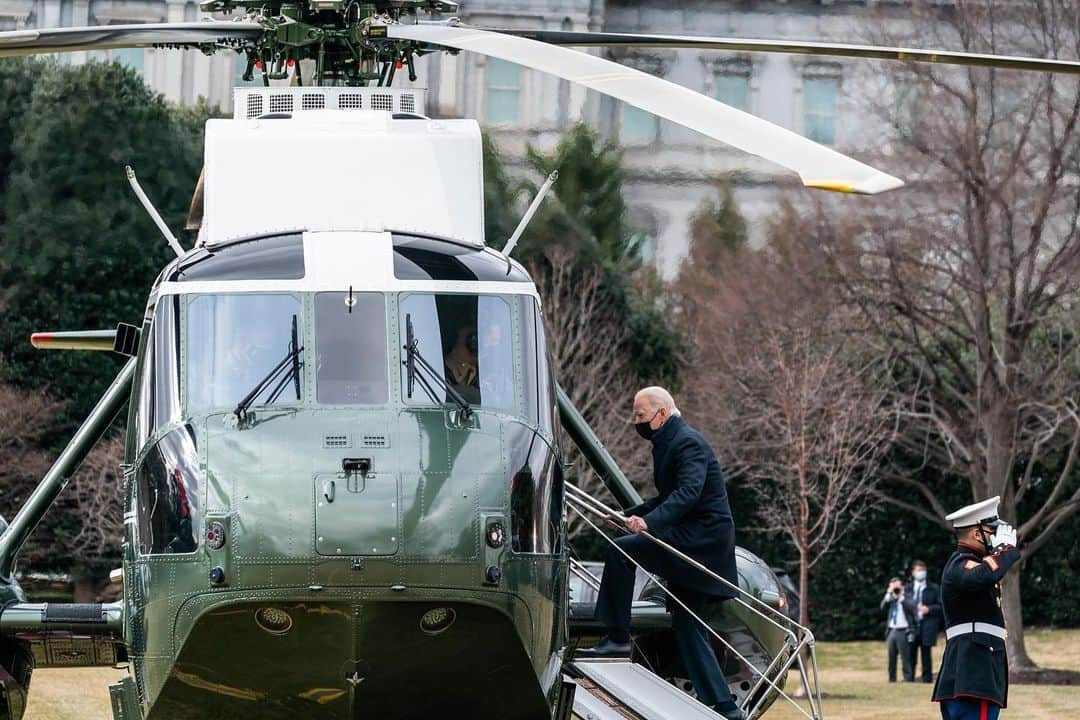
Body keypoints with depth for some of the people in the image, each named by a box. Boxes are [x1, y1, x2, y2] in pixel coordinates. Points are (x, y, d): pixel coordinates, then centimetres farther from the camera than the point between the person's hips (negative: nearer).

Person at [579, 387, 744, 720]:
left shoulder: (688, 443, -12)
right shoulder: (669, 443, 19)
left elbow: (688, 492, -28)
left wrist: (651, 521, -39)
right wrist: (631, 516, 17)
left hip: (701, 536, -11)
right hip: (695, 542, 11)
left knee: (622, 551, -19)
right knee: (689, 629, 8)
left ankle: (617, 639, -16)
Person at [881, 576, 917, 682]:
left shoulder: (907, 598, 1)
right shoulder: (889, 599, 14)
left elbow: (911, 607, -14)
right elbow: (883, 607, -1)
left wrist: (901, 596, -12)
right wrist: (889, 594, -7)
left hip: (903, 632, -5)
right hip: (891, 631, 5)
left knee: (905, 658, -7)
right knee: (891, 658, 9)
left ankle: (908, 679, -5)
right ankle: (892, 679, 15)